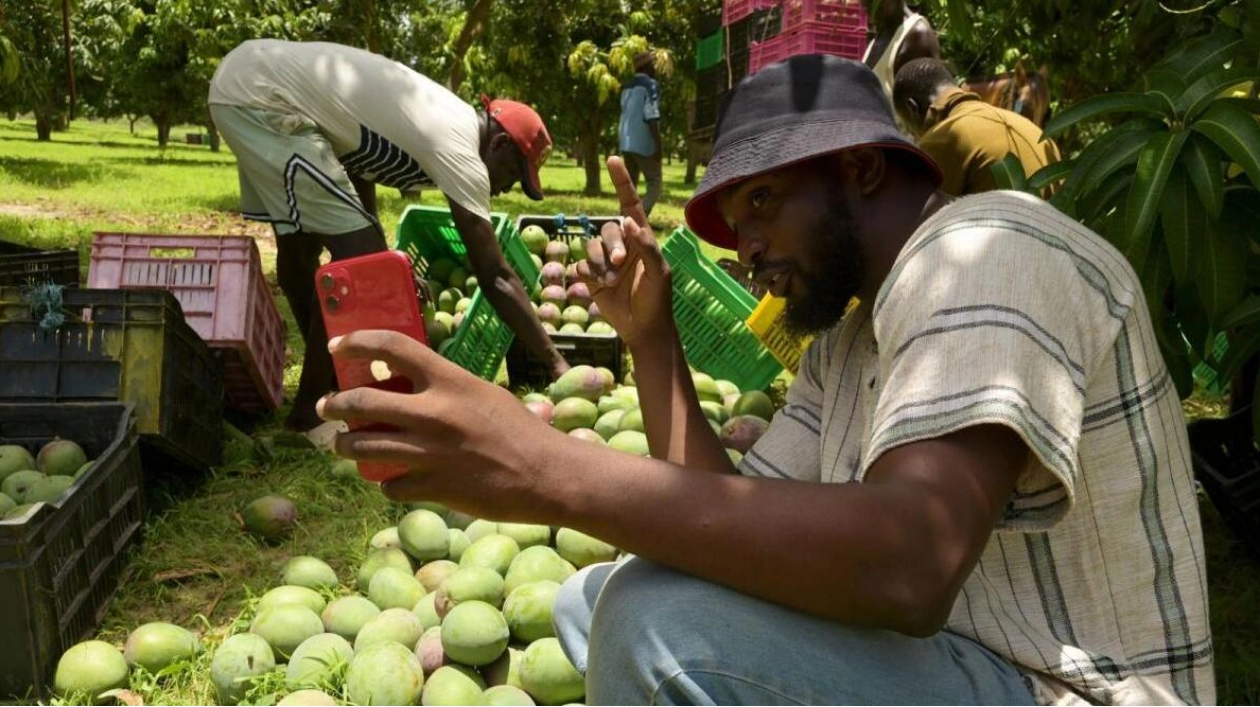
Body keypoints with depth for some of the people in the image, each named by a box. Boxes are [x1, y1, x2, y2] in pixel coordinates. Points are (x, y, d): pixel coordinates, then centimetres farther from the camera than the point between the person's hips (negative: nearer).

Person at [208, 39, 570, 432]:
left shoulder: (444, 121, 14)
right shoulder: (458, 147, -14)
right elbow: (495, 278, -14)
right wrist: (556, 363, -8)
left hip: (245, 78, 11)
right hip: (260, 95, -11)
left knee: (299, 243, 20)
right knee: (358, 254, -10)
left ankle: (331, 377, 36)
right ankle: (309, 407, 2)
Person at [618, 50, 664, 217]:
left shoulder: (627, 87, 16)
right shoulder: (650, 85, -8)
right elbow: (651, 117, -16)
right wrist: (658, 145, -16)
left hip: (626, 143, 8)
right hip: (644, 144, -8)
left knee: (629, 184, 11)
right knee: (654, 183, -5)